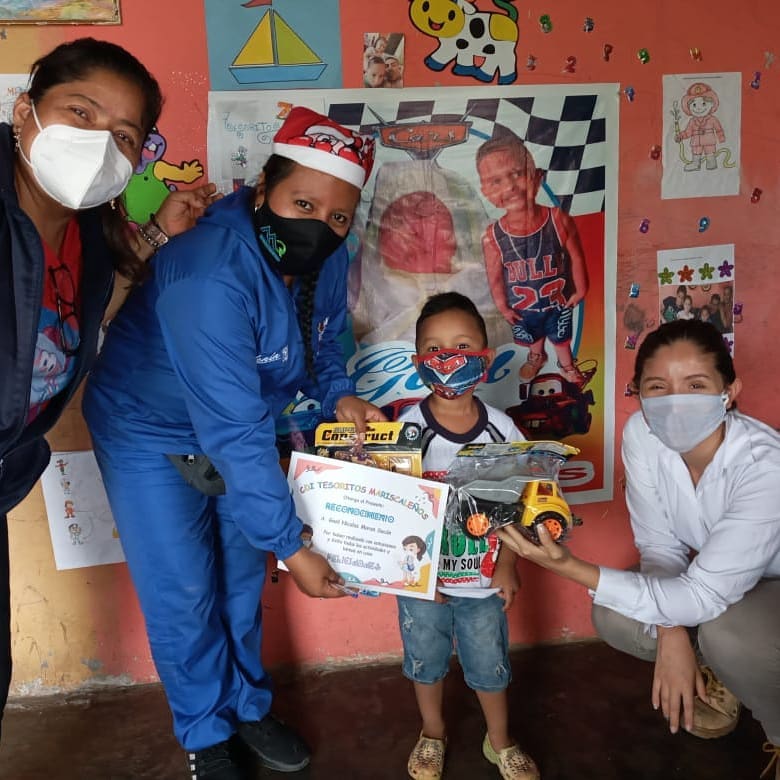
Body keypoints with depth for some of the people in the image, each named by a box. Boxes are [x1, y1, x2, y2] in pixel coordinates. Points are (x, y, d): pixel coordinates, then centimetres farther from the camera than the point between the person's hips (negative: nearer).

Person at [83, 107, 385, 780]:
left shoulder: (325, 259, -14)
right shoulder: (211, 275, -37)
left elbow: (321, 343, 5)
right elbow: (234, 434, -36)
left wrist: (339, 395, -17)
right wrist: (293, 548, -31)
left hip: (237, 425, 7)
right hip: (150, 432, -6)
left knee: (243, 577, 17)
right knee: (184, 596, 2)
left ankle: (249, 706, 39)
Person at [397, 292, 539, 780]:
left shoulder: (501, 428, -11)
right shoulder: (408, 428, -18)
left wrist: (507, 565, -4)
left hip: (483, 578, 1)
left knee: (490, 663, 17)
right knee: (426, 661, 20)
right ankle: (433, 735, 47)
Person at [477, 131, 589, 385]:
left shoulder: (560, 221, -31)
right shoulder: (493, 238, -30)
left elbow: (576, 257, -14)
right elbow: (495, 277, -14)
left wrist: (580, 289, -2)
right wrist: (503, 306, -1)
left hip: (558, 302, -1)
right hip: (522, 307, 1)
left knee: (561, 338, 29)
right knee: (532, 336, 32)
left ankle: (567, 365, 61)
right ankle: (537, 357, 67)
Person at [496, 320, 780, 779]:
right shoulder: (642, 434, -21)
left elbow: (703, 596, -37)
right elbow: (659, 544, -12)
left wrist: (571, 567, -45)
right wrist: (671, 633, -27)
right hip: (712, 578, 5)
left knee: (727, 633, -35)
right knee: (613, 618, -16)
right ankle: (717, 672, 14)